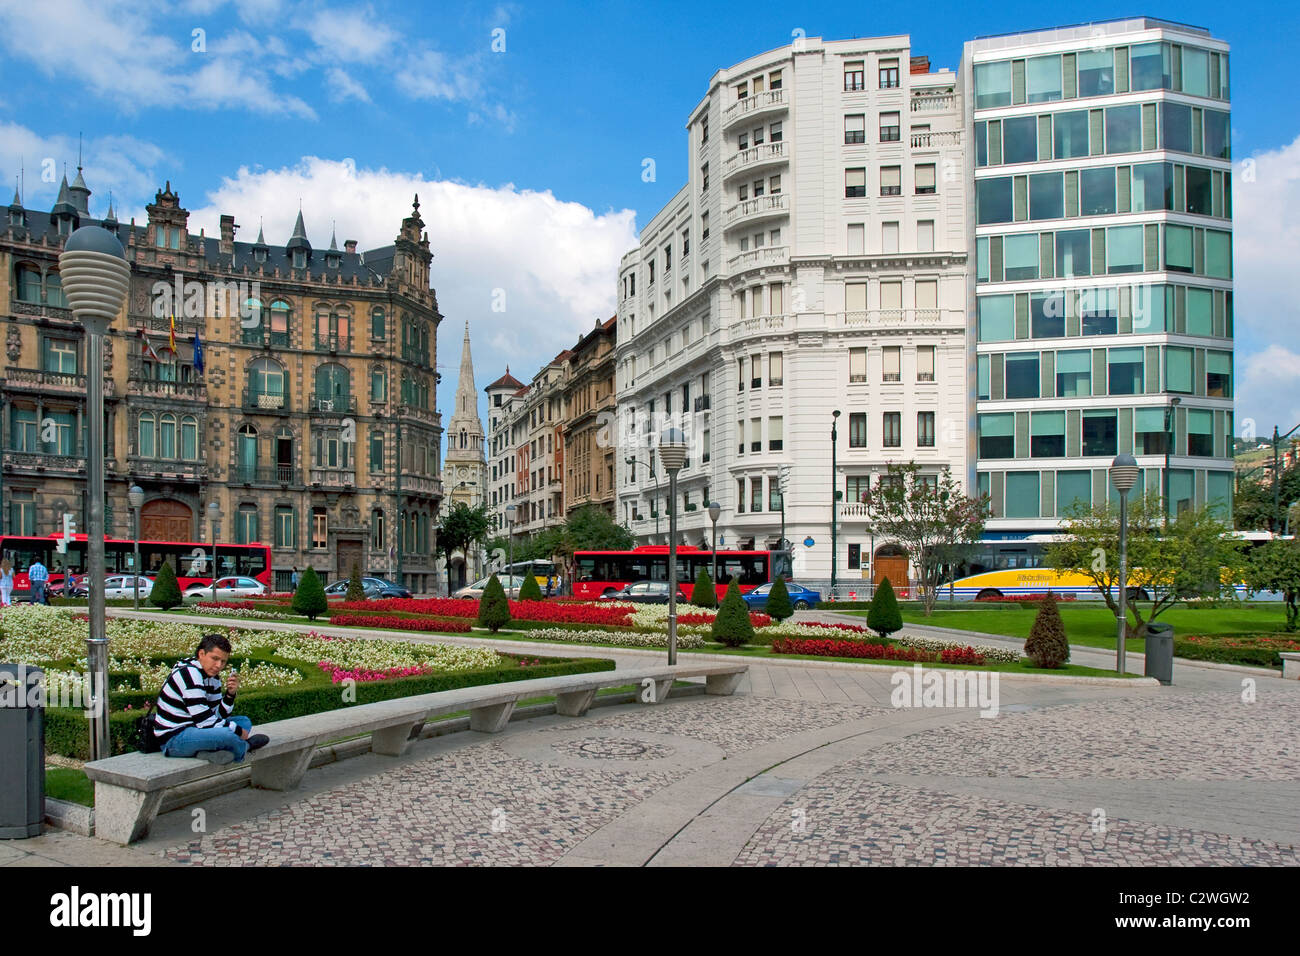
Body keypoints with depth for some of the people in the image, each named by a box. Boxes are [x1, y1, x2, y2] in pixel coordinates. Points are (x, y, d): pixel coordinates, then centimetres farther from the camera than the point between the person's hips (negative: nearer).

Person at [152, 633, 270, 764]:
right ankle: (245, 746, 3)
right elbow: (204, 720, -23)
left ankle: (207, 750, -12)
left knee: (245, 722, 14)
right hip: (173, 738, -10)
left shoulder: (213, 676, 9)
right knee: (228, 735, -32)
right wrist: (238, 731, -13)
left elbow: (218, 714, 8)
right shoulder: (189, 674, -21)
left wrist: (230, 694, -10)